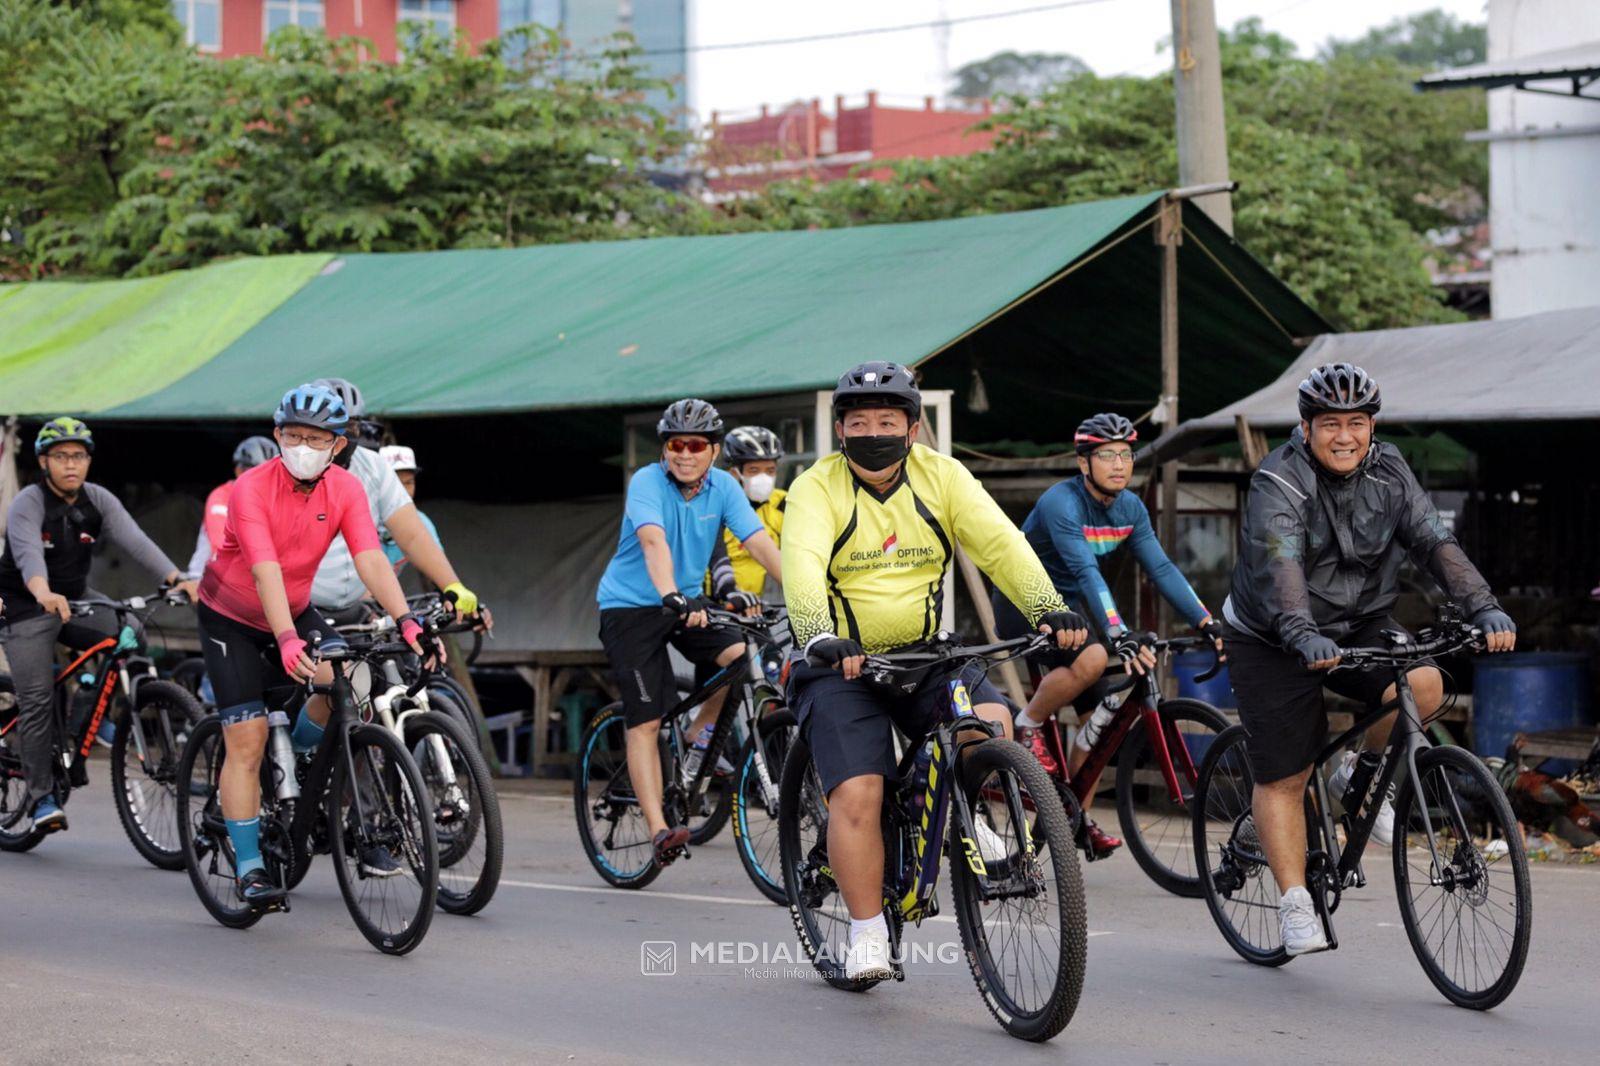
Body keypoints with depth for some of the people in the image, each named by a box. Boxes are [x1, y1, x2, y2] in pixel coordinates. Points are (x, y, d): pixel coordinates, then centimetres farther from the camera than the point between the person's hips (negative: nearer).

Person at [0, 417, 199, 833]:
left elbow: (135, 541, -20)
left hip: (76, 598, 4)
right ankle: (42, 797, -4)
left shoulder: (99, 501, -7)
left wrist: (176, 579, -37)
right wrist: (45, 595, -59)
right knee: (37, 700, -11)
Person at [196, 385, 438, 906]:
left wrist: (406, 621, -40)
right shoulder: (252, 488, -26)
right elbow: (265, 572, -36)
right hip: (232, 618, -4)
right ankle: (249, 869, -2)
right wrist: (287, 640, -50)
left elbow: (371, 560, -25)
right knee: (247, 742, -10)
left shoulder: (345, 490, -14)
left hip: (296, 610, 4)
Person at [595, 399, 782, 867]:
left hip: (687, 603, 5)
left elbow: (759, 542, -16)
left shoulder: (723, 487, -6)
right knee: (645, 721, -12)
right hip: (630, 605, -5)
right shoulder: (648, 482, -20)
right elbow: (653, 541, -37)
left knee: (740, 656, -20)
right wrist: (672, 597, -54)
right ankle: (658, 830, -16)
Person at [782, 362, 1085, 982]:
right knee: (857, 796, -15)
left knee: (992, 727, -23)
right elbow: (803, 565, -27)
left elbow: (999, 541, -14)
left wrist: (1048, 607, -30)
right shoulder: (817, 488, -10)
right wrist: (820, 638, -46)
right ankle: (867, 936, -3)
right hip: (843, 665, -2)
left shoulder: (941, 477, -2)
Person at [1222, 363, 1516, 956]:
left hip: (1360, 627, 4)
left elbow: (1434, 541, -16)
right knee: (1284, 779, -5)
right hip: (1273, 641, -4)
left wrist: (1483, 608, -32)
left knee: (1423, 685, -24)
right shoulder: (1278, 484, -21)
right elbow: (1279, 564, -37)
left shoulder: (1389, 473, -6)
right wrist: (1304, 636, -54)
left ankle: (1360, 776, 2)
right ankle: (1295, 907, 5)